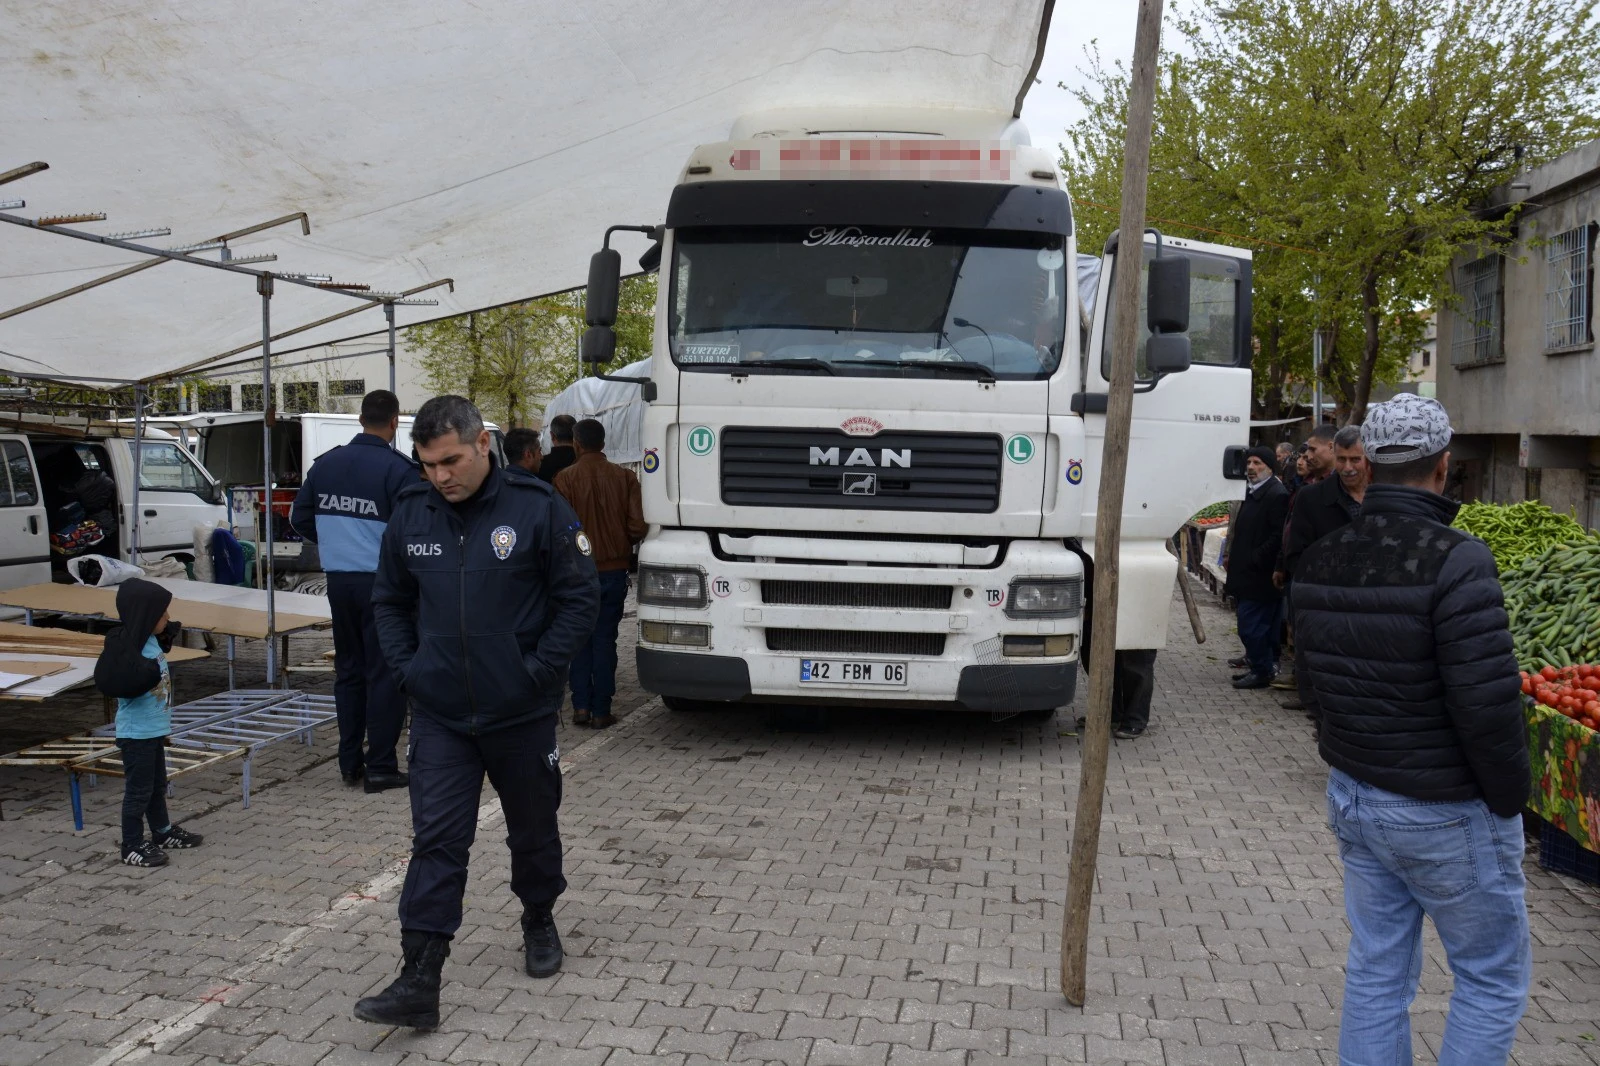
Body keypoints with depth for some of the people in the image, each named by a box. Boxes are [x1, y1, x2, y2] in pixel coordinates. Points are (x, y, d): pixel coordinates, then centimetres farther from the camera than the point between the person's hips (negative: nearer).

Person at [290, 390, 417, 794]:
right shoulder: (398, 469, -14)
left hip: (339, 580, 6)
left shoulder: (325, 463, 5)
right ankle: (380, 767, 4)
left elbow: (300, 517, 11)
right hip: (381, 582, -6)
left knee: (348, 670, 16)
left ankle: (349, 763, 21)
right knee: (385, 674, 2)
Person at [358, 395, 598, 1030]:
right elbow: (389, 601, 13)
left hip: (522, 714, -2)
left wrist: (538, 670, -13)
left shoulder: (536, 508, -12)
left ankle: (539, 922, 42)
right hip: (440, 716, 2)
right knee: (436, 842, -2)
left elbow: (580, 596, -8)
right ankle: (418, 983, 1)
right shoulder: (411, 513, 0)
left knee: (533, 830, 16)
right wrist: (407, 668, 1)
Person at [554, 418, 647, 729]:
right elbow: (638, 527, -7)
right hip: (614, 569, 1)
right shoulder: (624, 477, -4)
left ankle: (581, 706, 9)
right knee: (605, 639, 7)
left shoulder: (565, 479, -9)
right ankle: (601, 711, 8)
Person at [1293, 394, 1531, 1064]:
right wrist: (1510, 798, -7)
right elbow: (1488, 706, -22)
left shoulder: (1321, 559, 0)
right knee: (1493, 980, 12)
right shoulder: (1454, 562, -22)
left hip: (1352, 798, 6)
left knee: (1375, 972, 15)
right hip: (1445, 811, -6)